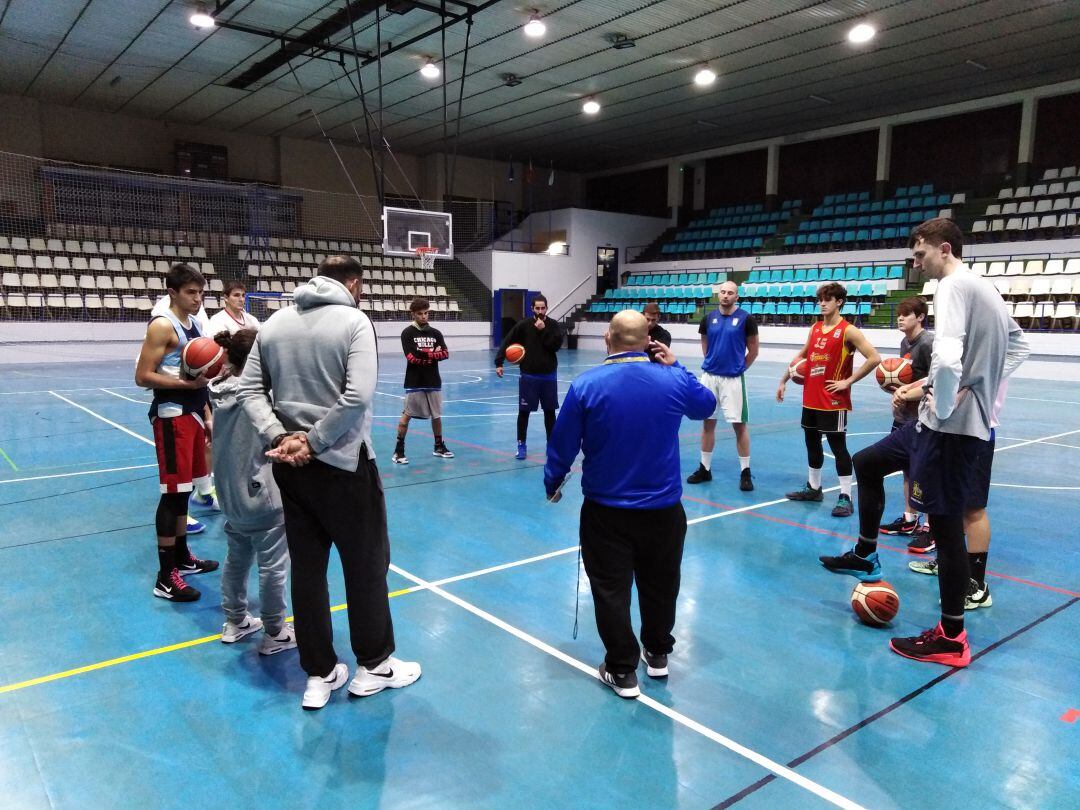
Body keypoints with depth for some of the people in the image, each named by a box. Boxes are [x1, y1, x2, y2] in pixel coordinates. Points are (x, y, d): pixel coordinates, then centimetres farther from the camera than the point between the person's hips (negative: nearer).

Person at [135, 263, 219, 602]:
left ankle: (182, 557, 29)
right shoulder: (162, 326, -11)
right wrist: (186, 383, -23)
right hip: (172, 416, -9)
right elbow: (143, 377, -16)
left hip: (193, 414, 9)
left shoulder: (195, 324, 15)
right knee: (173, 492, -7)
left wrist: (206, 415, 19)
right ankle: (165, 578, 0)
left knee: (183, 489, 16)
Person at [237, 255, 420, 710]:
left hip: (290, 466, 6)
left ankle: (320, 675, 23)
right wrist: (313, 441, -13)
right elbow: (357, 397, -20)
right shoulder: (354, 321, -9)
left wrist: (280, 438, -7)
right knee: (367, 565, 10)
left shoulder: (274, 323, 8)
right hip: (344, 463, -5)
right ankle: (374, 666, 24)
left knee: (306, 568, 13)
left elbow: (249, 390, 3)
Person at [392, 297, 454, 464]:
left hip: (433, 381, 4)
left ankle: (439, 446, 27)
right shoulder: (408, 333, -4)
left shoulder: (436, 333, 9)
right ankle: (399, 450, 4)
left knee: (436, 415, 12)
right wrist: (433, 354, -7)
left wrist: (425, 354, -13)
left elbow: (445, 354, 0)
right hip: (414, 382, -4)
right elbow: (411, 357, -14)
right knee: (406, 415, -3)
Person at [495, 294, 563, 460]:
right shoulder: (523, 325, -3)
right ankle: (521, 445, 13)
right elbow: (506, 342, -1)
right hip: (528, 375, -1)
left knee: (550, 411, 10)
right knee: (524, 411, 2)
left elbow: (556, 345, -12)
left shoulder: (553, 326, 0)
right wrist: (498, 362, -8)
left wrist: (543, 331, -17)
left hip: (548, 376, 1)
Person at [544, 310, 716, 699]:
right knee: (660, 586, 21)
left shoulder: (586, 385, -14)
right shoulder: (673, 380, -9)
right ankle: (658, 655, 39)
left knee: (611, 591, 10)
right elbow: (707, 405, 13)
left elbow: (562, 445, -7)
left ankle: (622, 671, 19)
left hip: (605, 510, -2)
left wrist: (552, 484, 10)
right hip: (663, 508, 3)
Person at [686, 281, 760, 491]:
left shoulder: (746, 319, -5)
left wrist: (739, 367, 7)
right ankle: (705, 468, 21)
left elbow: (753, 350, 2)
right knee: (708, 422, 10)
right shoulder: (708, 318, 4)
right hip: (709, 376, 4)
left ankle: (745, 472, 9)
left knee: (739, 424, -1)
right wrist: (712, 362, 11)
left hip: (733, 378, -4)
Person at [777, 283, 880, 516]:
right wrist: (784, 380, 21)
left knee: (838, 447, -3)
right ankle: (813, 488, 30)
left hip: (833, 401, -7)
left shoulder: (848, 331, -11)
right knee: (812, 444, 15)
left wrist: (848, 381, -16)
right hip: (810, 398, 7)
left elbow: (874, 358, -17)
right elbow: (801, 356, 23)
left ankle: (845, 498, 2)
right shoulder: (815, 328, 10)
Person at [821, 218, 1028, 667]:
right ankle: (865, 555, 31)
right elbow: (1018, 344, 28)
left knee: (946, 527, -1)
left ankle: (951, 638, 11)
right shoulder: (985, 288, 15)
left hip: (949, 426, -10)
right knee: (866, 463, 20)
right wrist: (986, 386, 17)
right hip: (970, 420, 10)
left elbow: (948, 360, -34)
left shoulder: (953, 287, -16)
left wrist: (942, 408, -18)